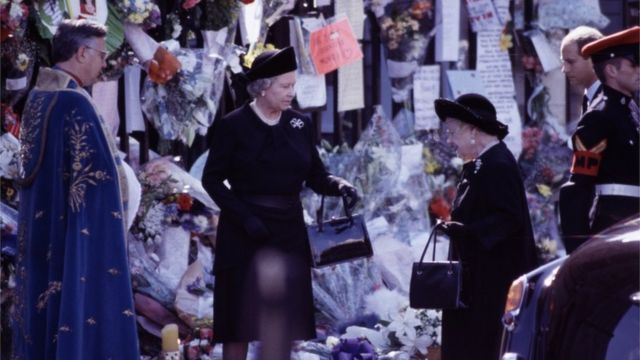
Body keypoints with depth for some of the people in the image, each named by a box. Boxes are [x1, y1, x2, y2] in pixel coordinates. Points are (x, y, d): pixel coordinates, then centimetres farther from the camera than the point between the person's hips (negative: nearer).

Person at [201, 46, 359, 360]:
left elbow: (316, 176, 7)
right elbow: (212, 179, -6)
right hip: (244, 234, -4)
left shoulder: (300, 125, 6)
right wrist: (245, 216, -16)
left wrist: (339, 186, -14)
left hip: (289, 232, 5)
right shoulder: (233, 126, -6)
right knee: (239, 321, -3)